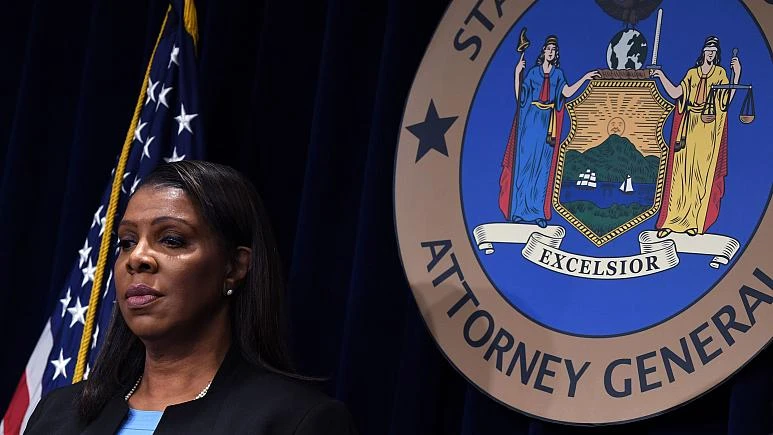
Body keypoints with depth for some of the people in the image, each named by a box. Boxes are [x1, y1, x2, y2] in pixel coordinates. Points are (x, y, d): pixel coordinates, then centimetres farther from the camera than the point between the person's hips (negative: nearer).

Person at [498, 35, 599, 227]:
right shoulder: (533, 72, 6)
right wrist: (517, 73, -8)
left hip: (548, 123, 2)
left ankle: (537, 212, 3)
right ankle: (520, 209, 0)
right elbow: (519, 94, 1)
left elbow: (567, 92, 1)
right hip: (530, 120, -2)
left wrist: (585, 78, 1)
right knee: (524, 162, -3)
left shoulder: (557, 74, 11)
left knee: (542, 167, 1)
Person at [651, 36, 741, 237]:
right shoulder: (692, 73, 14)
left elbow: (727, 99, -4)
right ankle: (673, 220, -5)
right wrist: (661, 76, -2)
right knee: (681, 170, -4)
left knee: (703, 172, -4)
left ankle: (695, 221, -3)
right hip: (689, 127, 2)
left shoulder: (720, 73, 7)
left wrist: (737, 75, -11)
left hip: (709, 129, -2)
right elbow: (675, 93, 4)